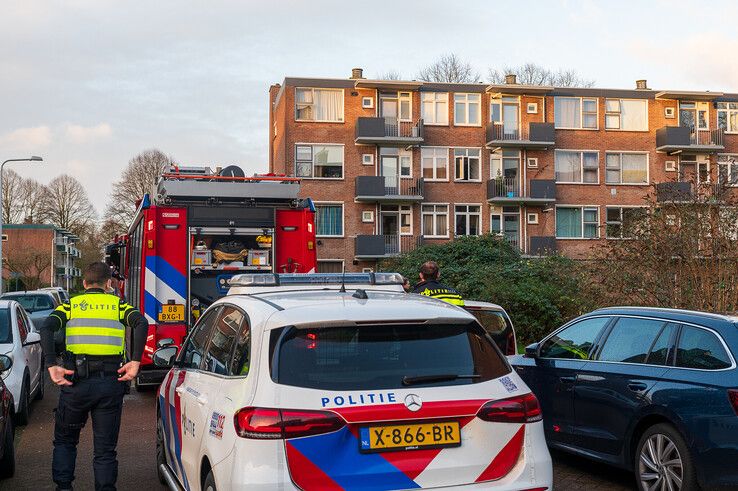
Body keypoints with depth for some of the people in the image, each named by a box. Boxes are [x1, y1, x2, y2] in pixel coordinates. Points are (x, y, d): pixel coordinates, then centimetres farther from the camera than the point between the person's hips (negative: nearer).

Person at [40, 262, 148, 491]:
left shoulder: (71, 305, 13)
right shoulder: (118, 304, 12)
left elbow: (46, 328, -5)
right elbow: (141, 323, -8)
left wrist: (52, 365, -11)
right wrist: (135, 362, -11)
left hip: (76, 381, 0)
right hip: (111, 383, 0)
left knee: (65, 441, 21)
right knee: (105, 450, 8)